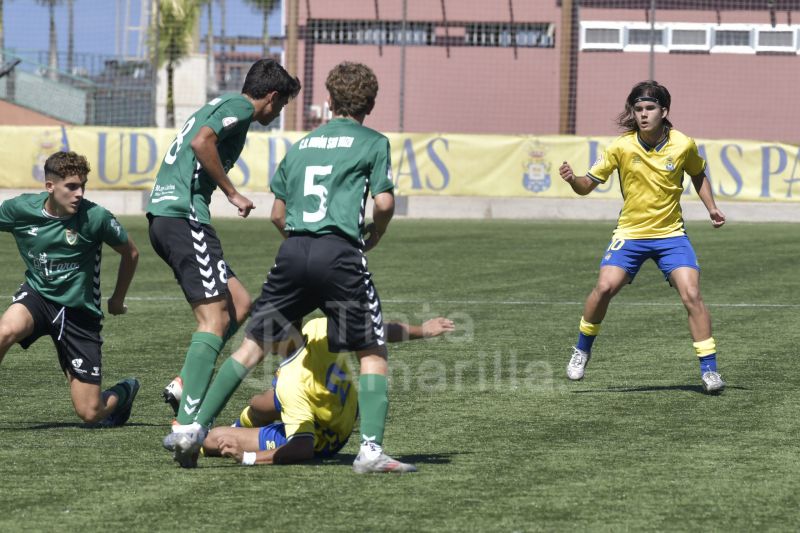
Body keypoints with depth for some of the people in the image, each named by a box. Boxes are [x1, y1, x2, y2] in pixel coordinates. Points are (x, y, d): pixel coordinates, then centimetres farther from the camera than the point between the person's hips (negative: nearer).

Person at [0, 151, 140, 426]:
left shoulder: (95, 218, -17)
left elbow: (130, 253, 1)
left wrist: (118, 299, 13)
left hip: (79, 312, -1)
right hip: (37, 295, 1)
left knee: (90, 414, -2)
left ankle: (123, 392, 35)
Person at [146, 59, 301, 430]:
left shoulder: (222, 105, 25)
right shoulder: (239, 107, -4)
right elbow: (201, 142, -20)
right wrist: (232, 193, -12)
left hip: (163, 215, 10)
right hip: (184, 216, -10)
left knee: (239, 303, 12)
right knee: (215, 318, -12)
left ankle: (184, 384, 4)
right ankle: (186, 424, -18)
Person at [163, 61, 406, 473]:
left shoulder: (300, 146, 21)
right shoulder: (373, 143, 6)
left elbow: (277, 214, 22)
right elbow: (384, 202, -4)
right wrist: (372, 237, 14)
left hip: (293, 252, 4)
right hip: (341, 254, -4)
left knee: (253, 344, 10)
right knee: (372, 352, 5)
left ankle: (195, 428, 5)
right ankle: (371, 449, -8)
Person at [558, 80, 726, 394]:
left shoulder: (684, 145, -7)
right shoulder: (621, 147, -10)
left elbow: (698, 175, 15)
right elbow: (588, 185, -5)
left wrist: (711, 208, 4)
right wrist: (572, 180, -26)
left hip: (671, 233, 0)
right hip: (630, 232, 0)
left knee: (691, 295, -14)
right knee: (605, 287, -19)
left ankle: (709, 369, -5)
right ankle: (582, 349, 5)